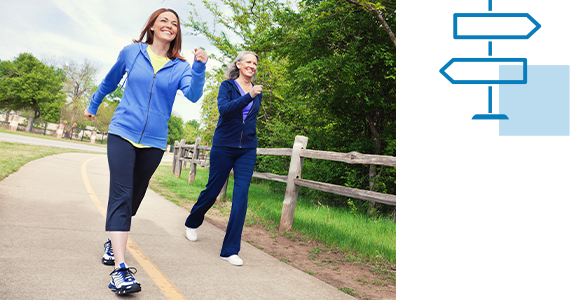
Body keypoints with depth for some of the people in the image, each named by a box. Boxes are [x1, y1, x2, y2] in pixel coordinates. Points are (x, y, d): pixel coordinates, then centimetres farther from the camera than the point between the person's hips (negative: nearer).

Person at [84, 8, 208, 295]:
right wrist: (93, 106, 31)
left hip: (154, 141, 2)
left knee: (133, 197, 12)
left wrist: (200, 67, -30)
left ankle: (114, 243, 36)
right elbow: (109, 82, 20)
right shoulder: (131, 52, 4)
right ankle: (119, 269, -18)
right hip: (123, 133, -2)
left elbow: (193, 94, -15)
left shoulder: (180, 67, 4)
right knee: (121, 195, -14)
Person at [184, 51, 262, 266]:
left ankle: (230, 250, -1)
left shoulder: (257, 92, 10)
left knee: (241, 195, -7)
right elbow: (224, 109, -21)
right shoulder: (227, 86, -2)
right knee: (212, 191, 9)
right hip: (224, 147, -3)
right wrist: (248, 97, -31)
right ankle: (192, 223, 40)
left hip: (247, 150, 3)